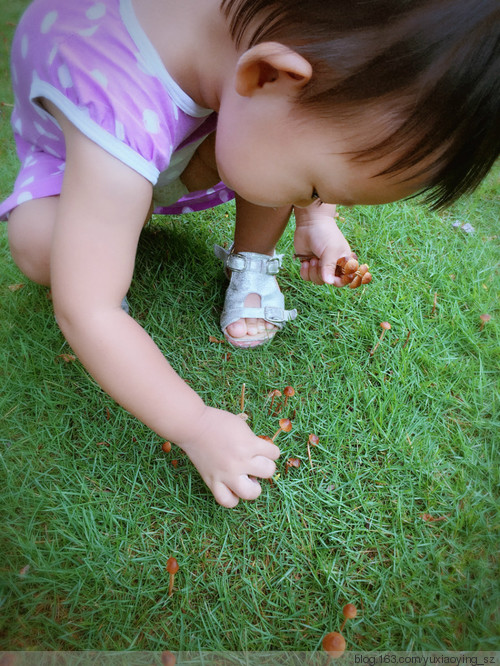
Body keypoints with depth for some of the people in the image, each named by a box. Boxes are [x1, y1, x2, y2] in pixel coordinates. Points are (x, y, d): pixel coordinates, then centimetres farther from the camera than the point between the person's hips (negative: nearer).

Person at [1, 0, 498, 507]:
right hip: (78, 156, -3)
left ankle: (252, 265, -3)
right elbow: (85, 315, -45)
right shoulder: (122, 115, -48)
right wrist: (194, 426, -40)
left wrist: (315, 218, -14)